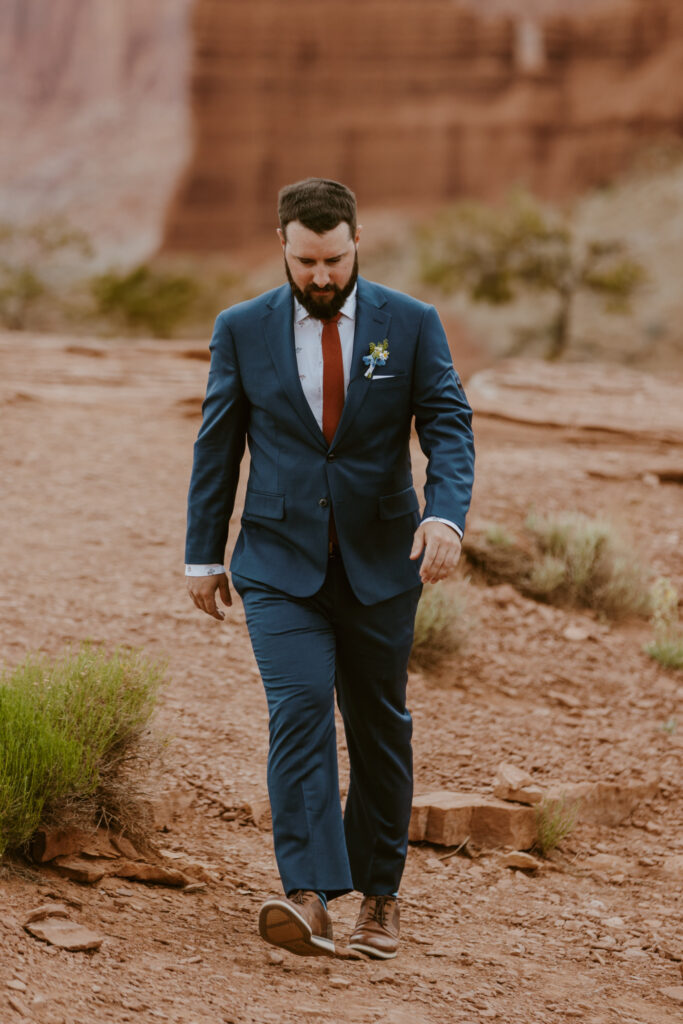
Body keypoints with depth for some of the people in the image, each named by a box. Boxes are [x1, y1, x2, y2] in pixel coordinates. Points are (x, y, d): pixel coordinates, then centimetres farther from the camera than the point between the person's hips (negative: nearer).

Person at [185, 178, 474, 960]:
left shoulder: (410, 325, -2)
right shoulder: (242, 330, 0)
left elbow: (449, 425, -9)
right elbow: (217, 447, 6)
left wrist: (445, 514, -27)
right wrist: (204, 556, 7)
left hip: (379, 564, 1)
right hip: (280, 564, -1)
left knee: (380, 728, 9)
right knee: (299, 709, -18)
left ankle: (379, 895, 24)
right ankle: (309, 898, -28)